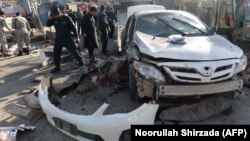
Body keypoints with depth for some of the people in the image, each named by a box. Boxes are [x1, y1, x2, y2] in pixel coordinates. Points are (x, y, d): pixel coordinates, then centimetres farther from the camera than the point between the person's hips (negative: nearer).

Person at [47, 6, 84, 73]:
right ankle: (57, 67, 18)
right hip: (58, 39, 5)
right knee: (55, 53, 5)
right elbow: (48, 25, 3)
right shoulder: (54, 19, 0)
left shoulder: (66, 18, -13)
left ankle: (81, 62, 21)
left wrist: (76, 36, -7)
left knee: (74, 51, 2)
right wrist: (49, 19, -16)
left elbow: (73, 27, -9)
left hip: (68, 39, -5)